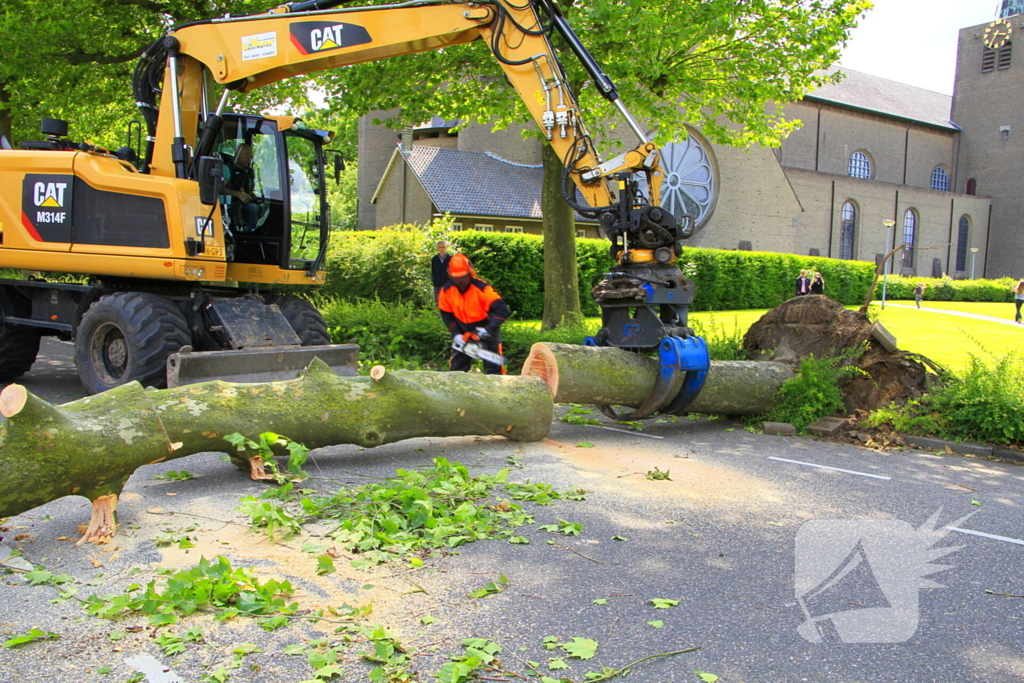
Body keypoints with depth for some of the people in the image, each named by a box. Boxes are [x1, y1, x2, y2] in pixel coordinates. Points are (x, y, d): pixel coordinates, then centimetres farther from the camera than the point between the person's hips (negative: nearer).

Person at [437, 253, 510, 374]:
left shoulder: (482, 288, -27)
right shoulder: (446, 291, -13)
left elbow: (502, 310, -33)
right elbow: (447, 315, -2)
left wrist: (487, 330, -39)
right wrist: (457, 335, -15)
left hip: (485, 330, -4)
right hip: (463, 332, 4)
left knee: (493, 367, -7)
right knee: (456, 366, 3)